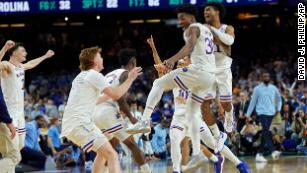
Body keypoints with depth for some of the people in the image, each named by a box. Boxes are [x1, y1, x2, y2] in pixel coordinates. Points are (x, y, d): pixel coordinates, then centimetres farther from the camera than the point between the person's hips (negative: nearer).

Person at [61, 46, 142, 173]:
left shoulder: (81, 77, 23)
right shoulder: (94, 75, -5)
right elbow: (115, 95, -11)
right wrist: (130, 79, 1)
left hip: (70, 125, 10)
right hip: (80, 124, -10)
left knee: (103, 152, 27)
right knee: (112, 155, -17)